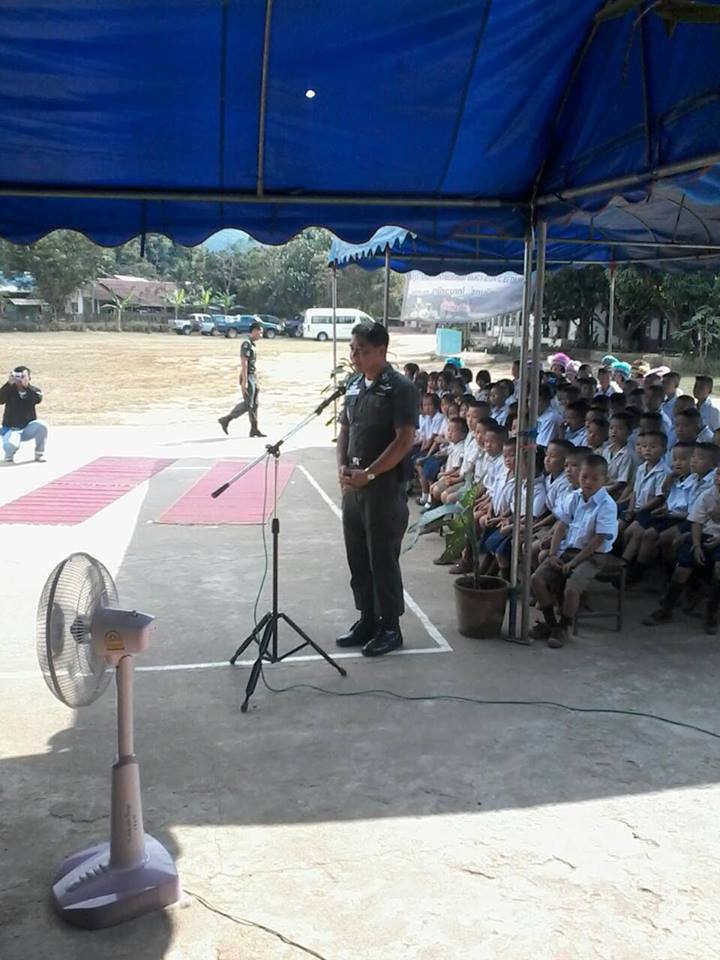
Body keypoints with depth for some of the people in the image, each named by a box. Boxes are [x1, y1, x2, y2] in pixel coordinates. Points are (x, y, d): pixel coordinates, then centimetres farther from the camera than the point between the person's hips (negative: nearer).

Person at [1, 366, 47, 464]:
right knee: (11, 445, -33)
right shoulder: (10, 390, -6)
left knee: (41, 425, -29)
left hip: (28, 429, 2)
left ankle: (39, 454, -8)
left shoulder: (33, 390, -2)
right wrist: (9, 383, -37)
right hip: (11, 430, -2)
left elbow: (38, 399, -26)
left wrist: (26, 386, -41)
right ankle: (9, 454, 7)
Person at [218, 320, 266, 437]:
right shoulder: (246, 343, -16)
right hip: (248, 377, -10)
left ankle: (254, 429, 11)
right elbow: (244, 363, -21)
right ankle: (226, 420, 0)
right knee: (247, 404, -8)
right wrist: (244, 381, -24)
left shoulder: (251, 343, 14)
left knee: (254, 404, 8)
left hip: (252, 377, 10)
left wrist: (255, 379, 21)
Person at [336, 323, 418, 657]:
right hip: (353, 485, 7)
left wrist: (368, 474, -19)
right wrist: (342, 466, 0)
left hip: (385, 486, -7)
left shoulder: (400, 388, -11)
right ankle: (367, 620, 26)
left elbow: (405, 440, -16)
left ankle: (389, 628, 13)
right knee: (357, 558, 13)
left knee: (383, 559, 0)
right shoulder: (353, 385, 11)